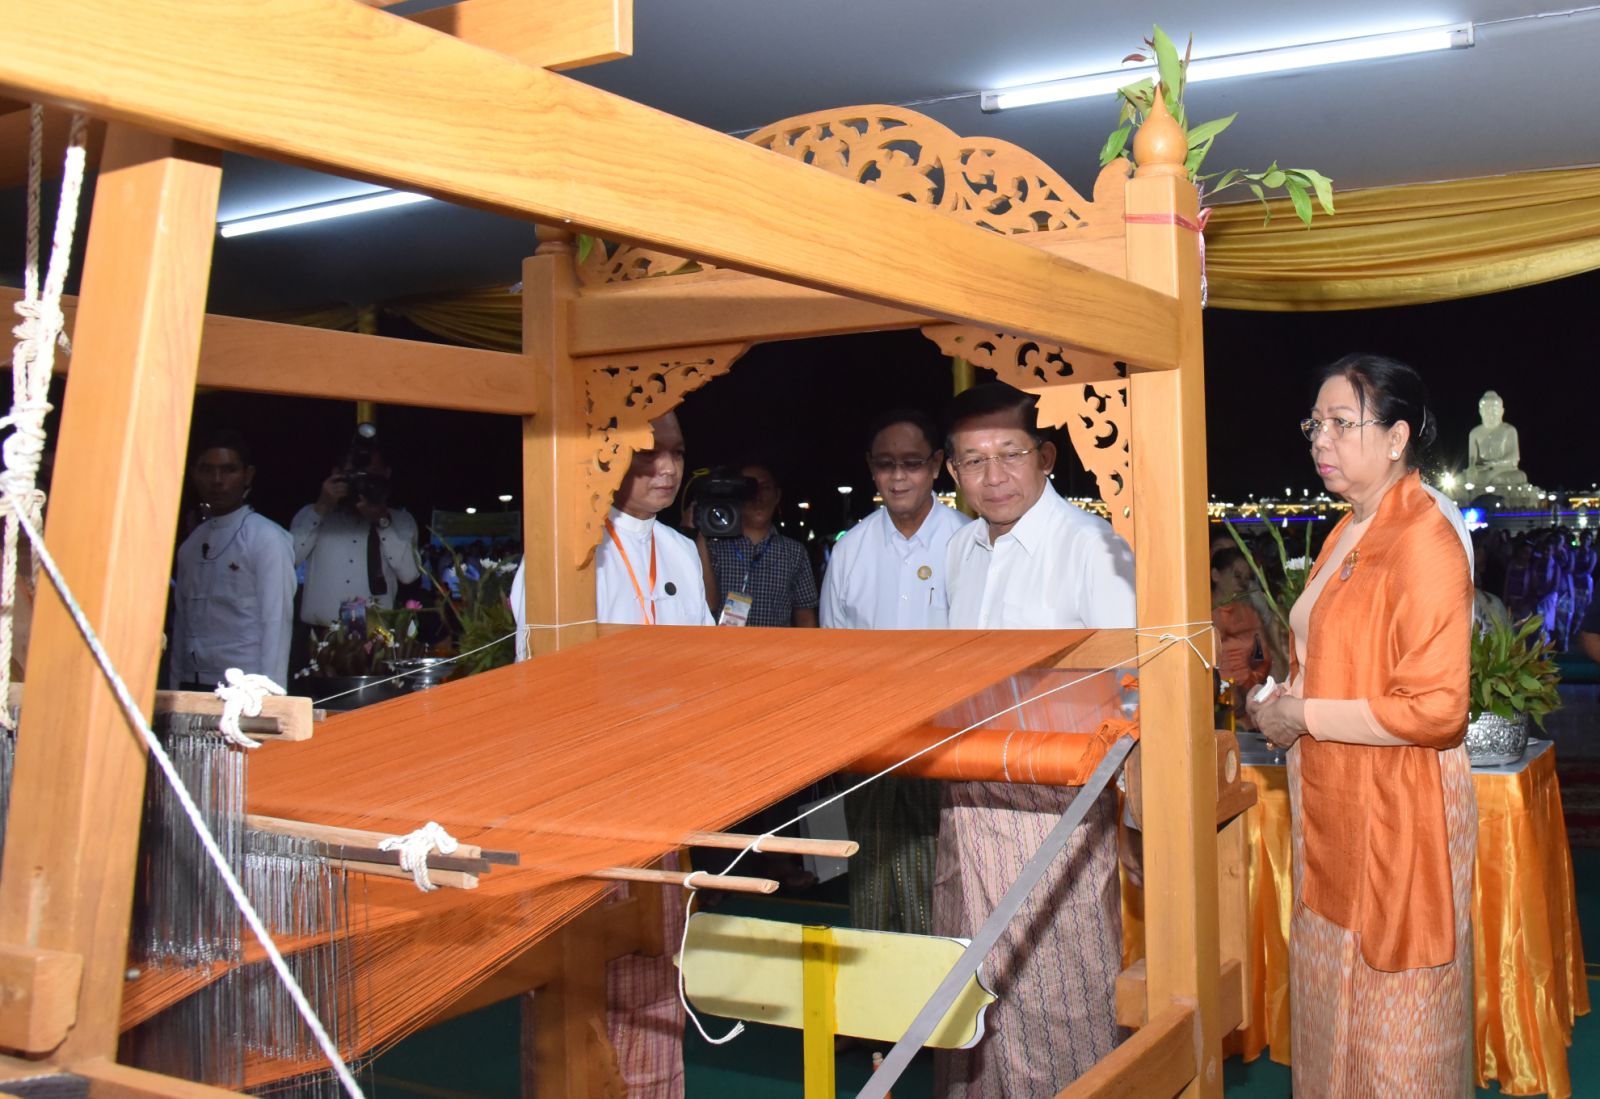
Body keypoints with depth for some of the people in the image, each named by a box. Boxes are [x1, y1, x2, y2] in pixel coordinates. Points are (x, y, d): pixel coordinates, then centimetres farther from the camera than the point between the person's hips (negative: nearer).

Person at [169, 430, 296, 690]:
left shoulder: (268, 538, -6)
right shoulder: (191, 543, 12)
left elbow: (276, 623, -11)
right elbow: (182, 622, 13)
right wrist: (176, 687, 9)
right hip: (191, 687, 5)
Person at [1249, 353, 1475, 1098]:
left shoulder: (1423, 542, -18)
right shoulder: (1347, 534, 10)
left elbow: (1435, 708, -24)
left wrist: (1303, 716, -17)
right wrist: (1285, 701, 7)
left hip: (1396, 812, -9)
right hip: (1331, 805, 9)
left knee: (1394, 1036, 6)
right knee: (1331, 1006, 20)